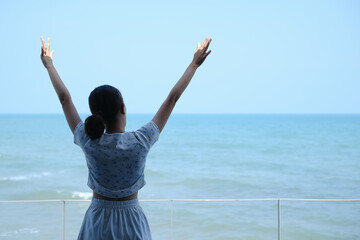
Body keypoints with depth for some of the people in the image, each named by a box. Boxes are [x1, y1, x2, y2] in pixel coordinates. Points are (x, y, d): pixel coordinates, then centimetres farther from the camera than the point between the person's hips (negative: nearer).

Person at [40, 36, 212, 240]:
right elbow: (172, 99, -3)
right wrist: (194, 65, 7)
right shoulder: (141, 143, -14)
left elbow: (65, 99, 4)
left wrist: (49, 65, 17)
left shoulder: (89, 143, -10)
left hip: (97, 222, 2)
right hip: (131, 222, -1)